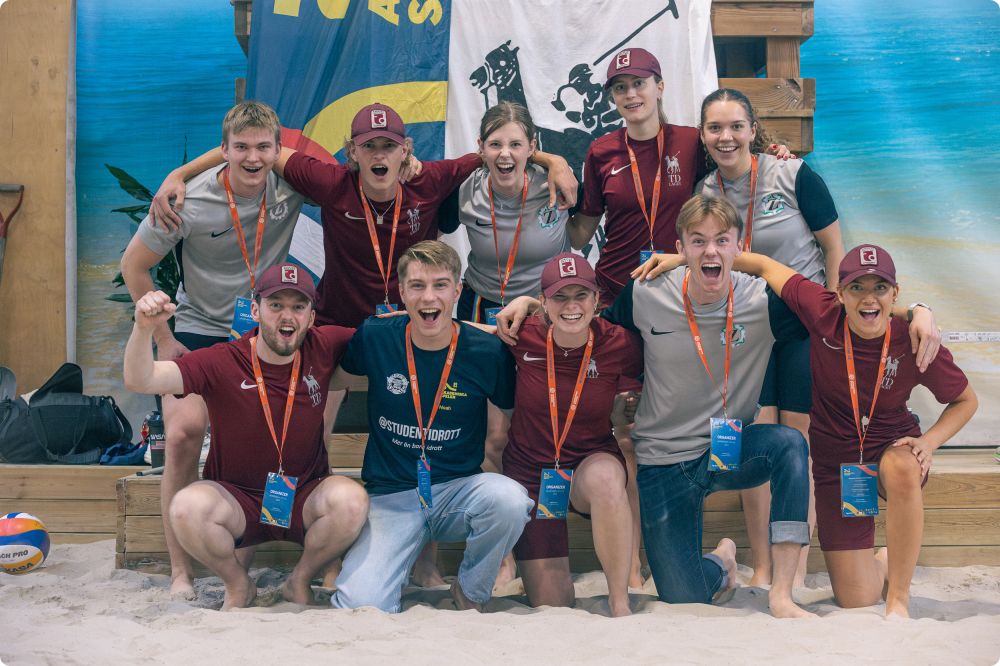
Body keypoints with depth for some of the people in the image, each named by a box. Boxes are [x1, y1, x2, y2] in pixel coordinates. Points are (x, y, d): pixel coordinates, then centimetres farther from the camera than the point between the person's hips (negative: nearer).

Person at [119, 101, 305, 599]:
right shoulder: (189, 203, -16)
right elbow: (133, 265, -3)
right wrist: (162, 340, -4)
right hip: (199, 333, -2)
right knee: (184, 434, -20)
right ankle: (180, 571, -12)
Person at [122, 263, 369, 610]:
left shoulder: (322, 348, -6)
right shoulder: (221, 363, -13)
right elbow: (139, 380, -22)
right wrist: (144, 328, -39)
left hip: (305, 499, 1)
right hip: (236, 500, -1)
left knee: (351, 500, -31)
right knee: (187, 507, -33)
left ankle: (299, 582, 0)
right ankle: (238, 585, 0)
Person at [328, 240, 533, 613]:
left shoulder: (487, 352, -6)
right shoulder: (374, 339, -4)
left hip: (458, 490, 1)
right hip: (390, 496, 0)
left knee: (509, 499, -34)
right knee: (358, 605, -23)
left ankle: (470, 593, -4)